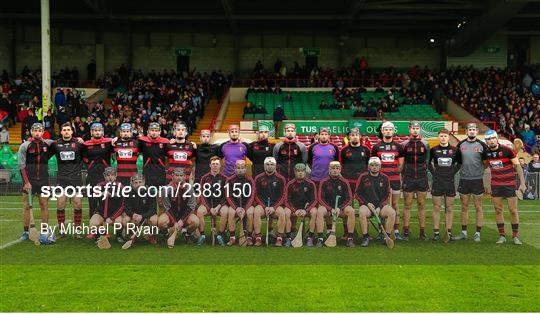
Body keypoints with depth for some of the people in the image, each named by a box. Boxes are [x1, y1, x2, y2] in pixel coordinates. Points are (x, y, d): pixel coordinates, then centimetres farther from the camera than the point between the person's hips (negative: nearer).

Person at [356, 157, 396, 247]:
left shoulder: (385, 178, 6)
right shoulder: (363, 177, 1)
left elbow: (388, 195, 8)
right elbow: (357, 193, 3)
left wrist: (380, 207, -6)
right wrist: (367, 203, -10)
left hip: (381, 205, 2)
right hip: (366, 204, -2)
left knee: (392, 212, -26)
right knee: (362, 212, -34)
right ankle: (365, 237, -21)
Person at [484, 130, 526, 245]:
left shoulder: (507, 150, -13)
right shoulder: (486, 153, -1)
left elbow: (517, 166, -9)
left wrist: (522, 183, -14)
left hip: (510, 184, -3)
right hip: (496, 186, 3)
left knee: (513, 210, -1)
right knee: (498, 210, 4)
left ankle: (515, 236, 9)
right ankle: (502, 236, 12)